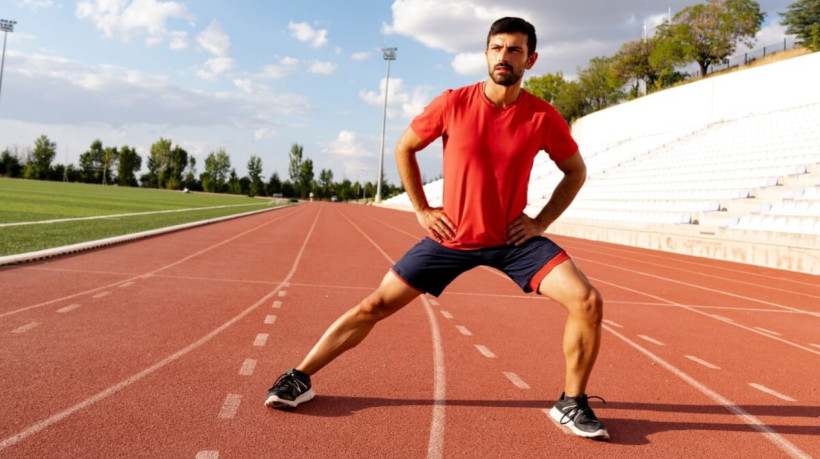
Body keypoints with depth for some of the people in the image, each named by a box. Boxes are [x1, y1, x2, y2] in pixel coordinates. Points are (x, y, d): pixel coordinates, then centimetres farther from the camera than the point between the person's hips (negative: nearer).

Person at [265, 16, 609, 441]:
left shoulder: (543, 117, -9)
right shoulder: (453, 103, -10)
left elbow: (576, 171, 8)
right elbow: (404, 148, 4)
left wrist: (542, 221, -3)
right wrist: (422, 209, -1)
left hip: (512, 238, 1)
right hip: (451, 236, 0)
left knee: (587, 301, -14)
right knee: (377, 304, -3)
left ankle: (572, 403, 7)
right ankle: (300, 377, 13)